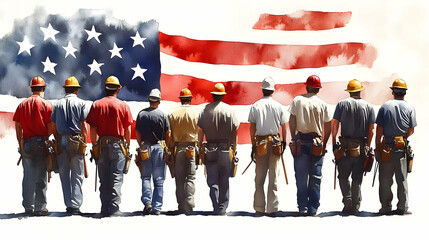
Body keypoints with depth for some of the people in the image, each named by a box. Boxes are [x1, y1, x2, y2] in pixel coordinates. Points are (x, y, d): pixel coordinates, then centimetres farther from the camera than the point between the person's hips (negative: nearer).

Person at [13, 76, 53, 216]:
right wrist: (46, 137, 5)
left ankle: (28, 207, 9)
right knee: (41, 176, 1)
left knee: (28, 176, 8)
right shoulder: (46, 105, -4)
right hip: (41, 142, -3)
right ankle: (40, 207, 0)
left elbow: (18, 127, 7)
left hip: (26, 143, 3)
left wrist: (21, 145, 12)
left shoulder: (22, 105, 7)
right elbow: (51, 128, -9)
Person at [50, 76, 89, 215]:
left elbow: (53, 126, 7)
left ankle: (68, 205, 10)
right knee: (77, 175, 0)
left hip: (61, 141, 3)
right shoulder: (81, 103, 0)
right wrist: (84, 143, 2)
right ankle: (75, 205, -10)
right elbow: (83, 125, -4)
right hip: (76, 141, -3)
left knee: (64, 175, 9)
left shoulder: (57, 104, 8)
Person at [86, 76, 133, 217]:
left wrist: (94, 146, 6)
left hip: (101, 145, 2)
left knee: (104, 179, 8)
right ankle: (114, 209, -8)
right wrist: (127, 146, 8)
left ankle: (105, 210, 10)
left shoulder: (96, 105, 2)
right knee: (116, 178, 0)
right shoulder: (123, 105, -1)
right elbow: (128, 130, -1)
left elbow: (92, 129, 0)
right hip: (118, 144, -2)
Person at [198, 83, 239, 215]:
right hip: (225, 149, 0)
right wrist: (234, 149, 5)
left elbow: (200, 131, 0)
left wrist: (199, 148, 5)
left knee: (212, 180, 4)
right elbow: (234, 131, -2)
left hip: (210, 150, 0)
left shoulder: (205, 110, 0)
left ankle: (216, 207, -7)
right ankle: (222, 208, 9)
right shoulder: (229, 109, -2)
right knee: (224, 181, 8)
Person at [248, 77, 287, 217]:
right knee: (273, 177, 4)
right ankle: (272, 208, 3)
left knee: (259, 178, 6)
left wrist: (253, 145, 6)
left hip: (260, 142, 0)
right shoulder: (278, 106, -2)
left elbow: (252, 127, 0)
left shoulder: (255, 106, -1)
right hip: (275, 141, 0)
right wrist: (284, 142, 16)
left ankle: (259, 209, 5)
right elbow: (283, 126, 3)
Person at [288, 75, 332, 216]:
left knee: (301, 176, 5)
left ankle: (302, 208, 4)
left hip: (301, 141, 0)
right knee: (315, 177, 6)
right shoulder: (322, 104, 1)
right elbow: (328, 128, 3)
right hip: (317, 143, 0)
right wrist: (324, 143, 13)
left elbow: (291, 121, -3)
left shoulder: (297, 100, 0)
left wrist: (293, 138, 2)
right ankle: (313, 209, 4)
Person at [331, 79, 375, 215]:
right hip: (361, 147, 2)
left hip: (345, 146, -2)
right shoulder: (368, 107, 3)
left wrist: (334, 143, 2)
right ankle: (355, 207, 9)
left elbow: (335, 125, -4)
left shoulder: (342, 104, -1)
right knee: (357, 178, 9)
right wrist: (367, 147, 10)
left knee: (343, 176, 7)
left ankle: (347, 203, -6)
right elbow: (371, 130, 2)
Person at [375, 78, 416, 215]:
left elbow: (379, 129, -3)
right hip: (402, 148, 1)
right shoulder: (410, 109, -1)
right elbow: (411, 131, -1)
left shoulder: (385, 107, -1)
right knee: (402, 179, 6)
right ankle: (403, 207, 4)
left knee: (385, 180, 5)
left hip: (386, 148, 0)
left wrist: (377, 146, 3)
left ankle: (386, 207, 6)